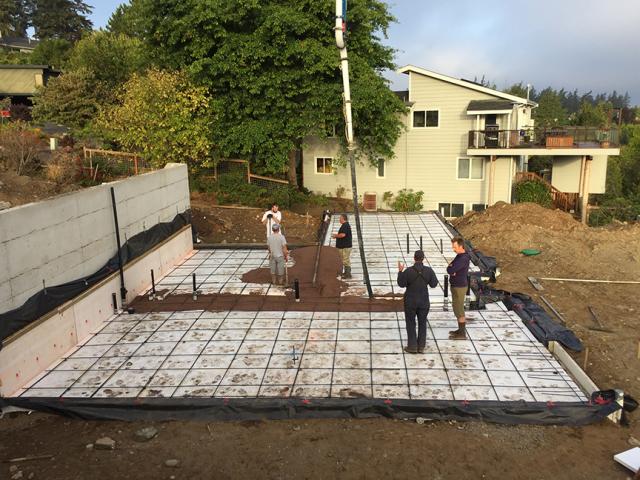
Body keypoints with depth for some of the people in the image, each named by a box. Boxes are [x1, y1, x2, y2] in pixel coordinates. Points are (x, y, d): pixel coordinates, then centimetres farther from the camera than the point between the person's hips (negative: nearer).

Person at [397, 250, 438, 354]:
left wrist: (400, 271, 3)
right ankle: (421, 346, 20)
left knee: (410, 324, 12)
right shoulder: (429, 270, -13)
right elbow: (434, 284, -2)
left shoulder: (408, 271, -19)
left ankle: (412, 346, 16)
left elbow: (401, 284, -7)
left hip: (410, 302, -2)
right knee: (422, 323, 16)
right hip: (424, 301, 2)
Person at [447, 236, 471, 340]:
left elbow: (449, 270, -30)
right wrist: (452, 270, -16)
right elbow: (450, 269, 6)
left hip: (459, 287, -10)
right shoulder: (460, 256, 8)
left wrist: (450, 268, -8)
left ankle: (462, 334, 7)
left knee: (459, 310, -1)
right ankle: (461, 329, 29)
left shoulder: (463, 259, -25)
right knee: (458, 309, 18)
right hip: (457, 286, 10)